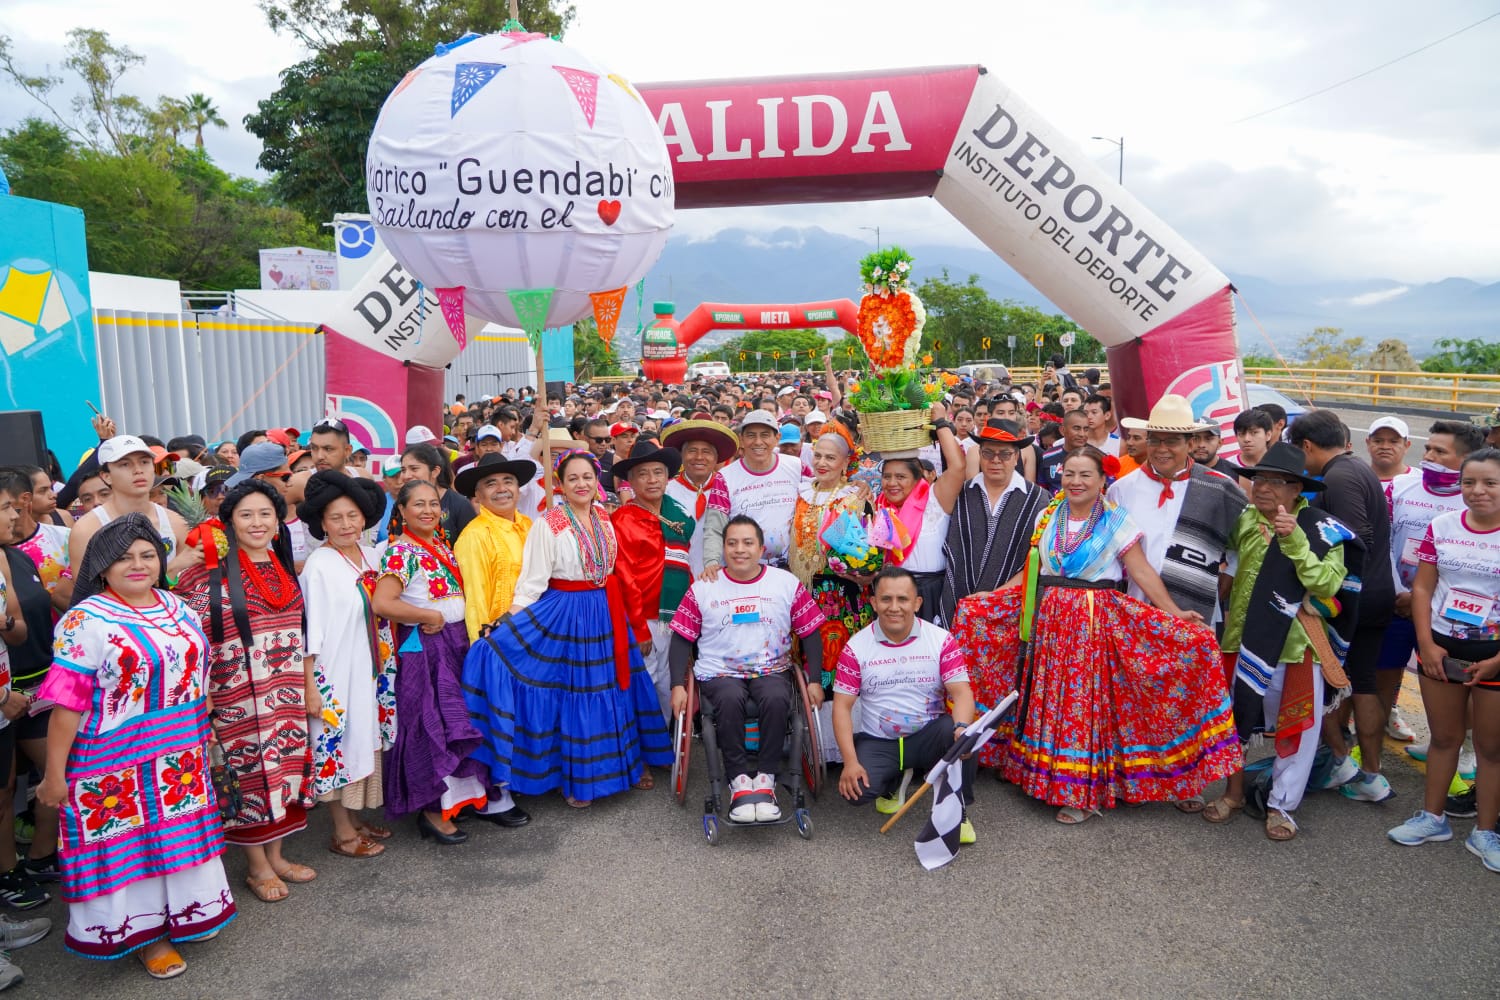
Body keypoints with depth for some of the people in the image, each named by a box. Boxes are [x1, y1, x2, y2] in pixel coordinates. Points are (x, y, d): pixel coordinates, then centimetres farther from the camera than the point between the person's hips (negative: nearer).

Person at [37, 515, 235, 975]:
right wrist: (54, 775, -14)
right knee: (128, 845, 7)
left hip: (181, 757, 6)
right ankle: (143, 930, 25)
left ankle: (185, 910, 36)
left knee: (180, 835, 16)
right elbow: (66, 703, -15)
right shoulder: (85, 621, -14)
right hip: (116, 765, -5)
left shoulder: (176, 606, 5)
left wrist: (203, 732, 17)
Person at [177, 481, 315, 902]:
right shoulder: (213, 573, -8)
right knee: (251, 774, 3)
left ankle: (276, 855, 27)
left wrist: (308, 686, 15)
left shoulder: (285, 569, 10)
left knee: (285, 769, 11)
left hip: (287, 694, 5)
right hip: (239, 697, -5)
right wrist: (202, 694, -14)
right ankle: (257, 867, 18)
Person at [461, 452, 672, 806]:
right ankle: (574, 780, 18)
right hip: (565, 615, -5)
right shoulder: (549, 524, -12)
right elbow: (533, 582, -13)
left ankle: (628, 762, 29)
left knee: (612, 690, 13)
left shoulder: (604, 518, 5)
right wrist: (507, 626, -20)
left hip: (605, 614, 5)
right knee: (573, 694, 3)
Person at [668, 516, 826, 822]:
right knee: (730, 700, -34)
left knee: (777, 700, -33)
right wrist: (678, 685, -5)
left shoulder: (788, 584, 5)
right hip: (719, 672, 0)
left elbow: (810, 634, 7)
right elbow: (682, 638, 5)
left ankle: (765, 779, -19)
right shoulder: (703, 589, 4)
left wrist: (815, 680, -2)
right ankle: (739, 781, -21)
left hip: (772, 669, 0)